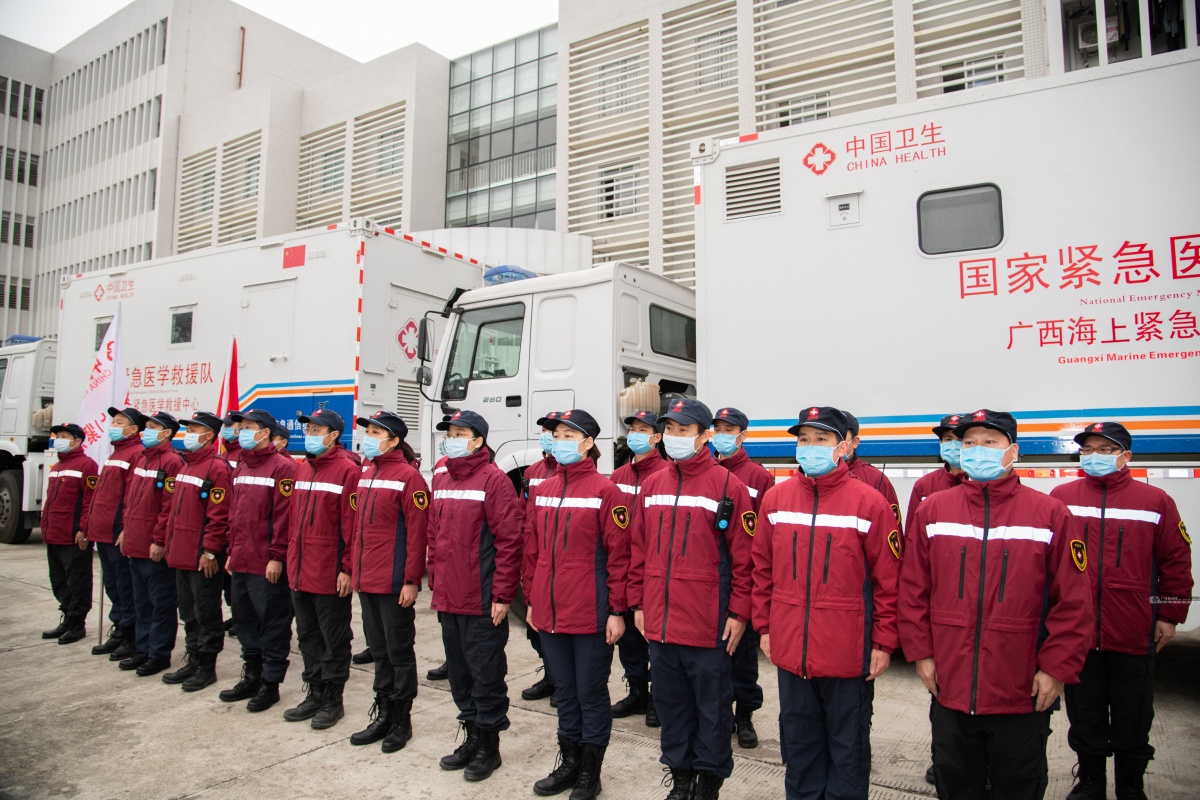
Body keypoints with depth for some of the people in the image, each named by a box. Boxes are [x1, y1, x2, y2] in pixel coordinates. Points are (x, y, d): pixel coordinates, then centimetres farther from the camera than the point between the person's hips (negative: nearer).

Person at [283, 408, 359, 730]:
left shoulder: (347, 470, -13)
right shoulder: (302, 469, 10)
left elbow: (352, 524, -16)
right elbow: (295, 518, 16)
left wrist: (348, 568, -17)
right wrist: (292, 556, 13)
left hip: (330, 574, -8)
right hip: (300, 571, 8)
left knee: (334, 639, 7)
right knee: (308, 636, 18)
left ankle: (333, 700, 20)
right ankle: (315, 694, 32)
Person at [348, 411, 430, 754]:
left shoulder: (408, 476, -13)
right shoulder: (365, 473, 12)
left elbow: (417, 532, -15)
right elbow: (358, 525, 17)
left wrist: (412, 580, -17)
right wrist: (353, 568, 14)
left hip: (394, 582, -8)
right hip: (366, 580, 8)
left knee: (399, 651, 6)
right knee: (378, 649, 17)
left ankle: (401, 721, 20)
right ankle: (383, 715, 30)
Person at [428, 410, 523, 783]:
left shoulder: (493, 479, -12)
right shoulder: (440, 478, 10)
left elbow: (509, 540, -15)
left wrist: (502, 595, -15)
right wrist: (436, 584, 13)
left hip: (482, 600, -7)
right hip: (448, 598, 7)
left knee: (485, 672, 5)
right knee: (459, 671, 17)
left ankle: (489, 746, 22)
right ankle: (472, 737, 34)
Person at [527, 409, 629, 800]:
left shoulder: (605, 491, -10)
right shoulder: (544, 490, 7)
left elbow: (618, 555, -10)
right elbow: (536, 550, 13)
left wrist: (617, 610, -11)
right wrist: (532, 601, 13)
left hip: (591, 613, -5)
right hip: (550, 612, 6)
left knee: (591, 692, 9)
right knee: (565, 690, 18)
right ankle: (569, 763, 35)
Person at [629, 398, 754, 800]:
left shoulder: (728, 486, -7)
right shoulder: (652, 485, 7)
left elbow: (743, 555, -7)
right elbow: (640, 549, 11)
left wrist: (738, 612, -9)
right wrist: (639, 602, 9)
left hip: (708, 623, -5)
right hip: (659, 620, 5)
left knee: (712, 704, 10)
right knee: (670, 701, 17)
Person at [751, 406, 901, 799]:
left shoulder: (870, 502, -10)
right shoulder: (775, 498, 1)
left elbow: (888, 579, -6)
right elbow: (763, 568, 7)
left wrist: (884, 642, -6)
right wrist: (764, 626, 7)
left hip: (848, 651, -3)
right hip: (790, 648, 4)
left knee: (847, 745, 14)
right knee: (799, 741, 19)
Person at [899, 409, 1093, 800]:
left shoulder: (1051, 514, -4)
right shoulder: (932, 510, 0)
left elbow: (1073, 602, -4)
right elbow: (913, 589, 3)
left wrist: (1057, 668, -7)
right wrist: (920, 652, -1)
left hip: (1022, 693, -1)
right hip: (949, 687, 2)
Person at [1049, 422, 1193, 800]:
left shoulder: (1156, 501, 0)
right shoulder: (1061, 498, 0)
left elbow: (1176, 562, 4)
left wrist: (1169, 616, 3)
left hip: (1134, 635, 0)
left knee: (1133, 721, 14)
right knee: (1085, 717, 14)